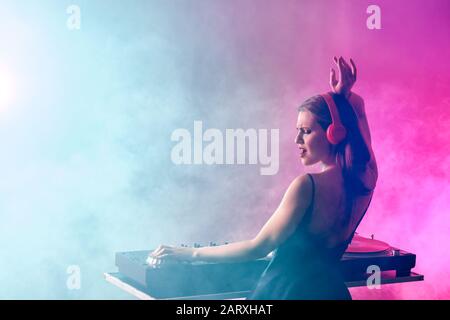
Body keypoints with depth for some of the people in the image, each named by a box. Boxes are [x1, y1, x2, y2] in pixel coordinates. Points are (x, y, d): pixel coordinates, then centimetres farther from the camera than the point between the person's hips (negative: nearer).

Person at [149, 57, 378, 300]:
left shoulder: (307, 186, -26)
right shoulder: (364, 179, -7)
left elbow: (259, 247, -19)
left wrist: (192, 253, -13)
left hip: (289, 289, -7)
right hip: (331, 288, 7)